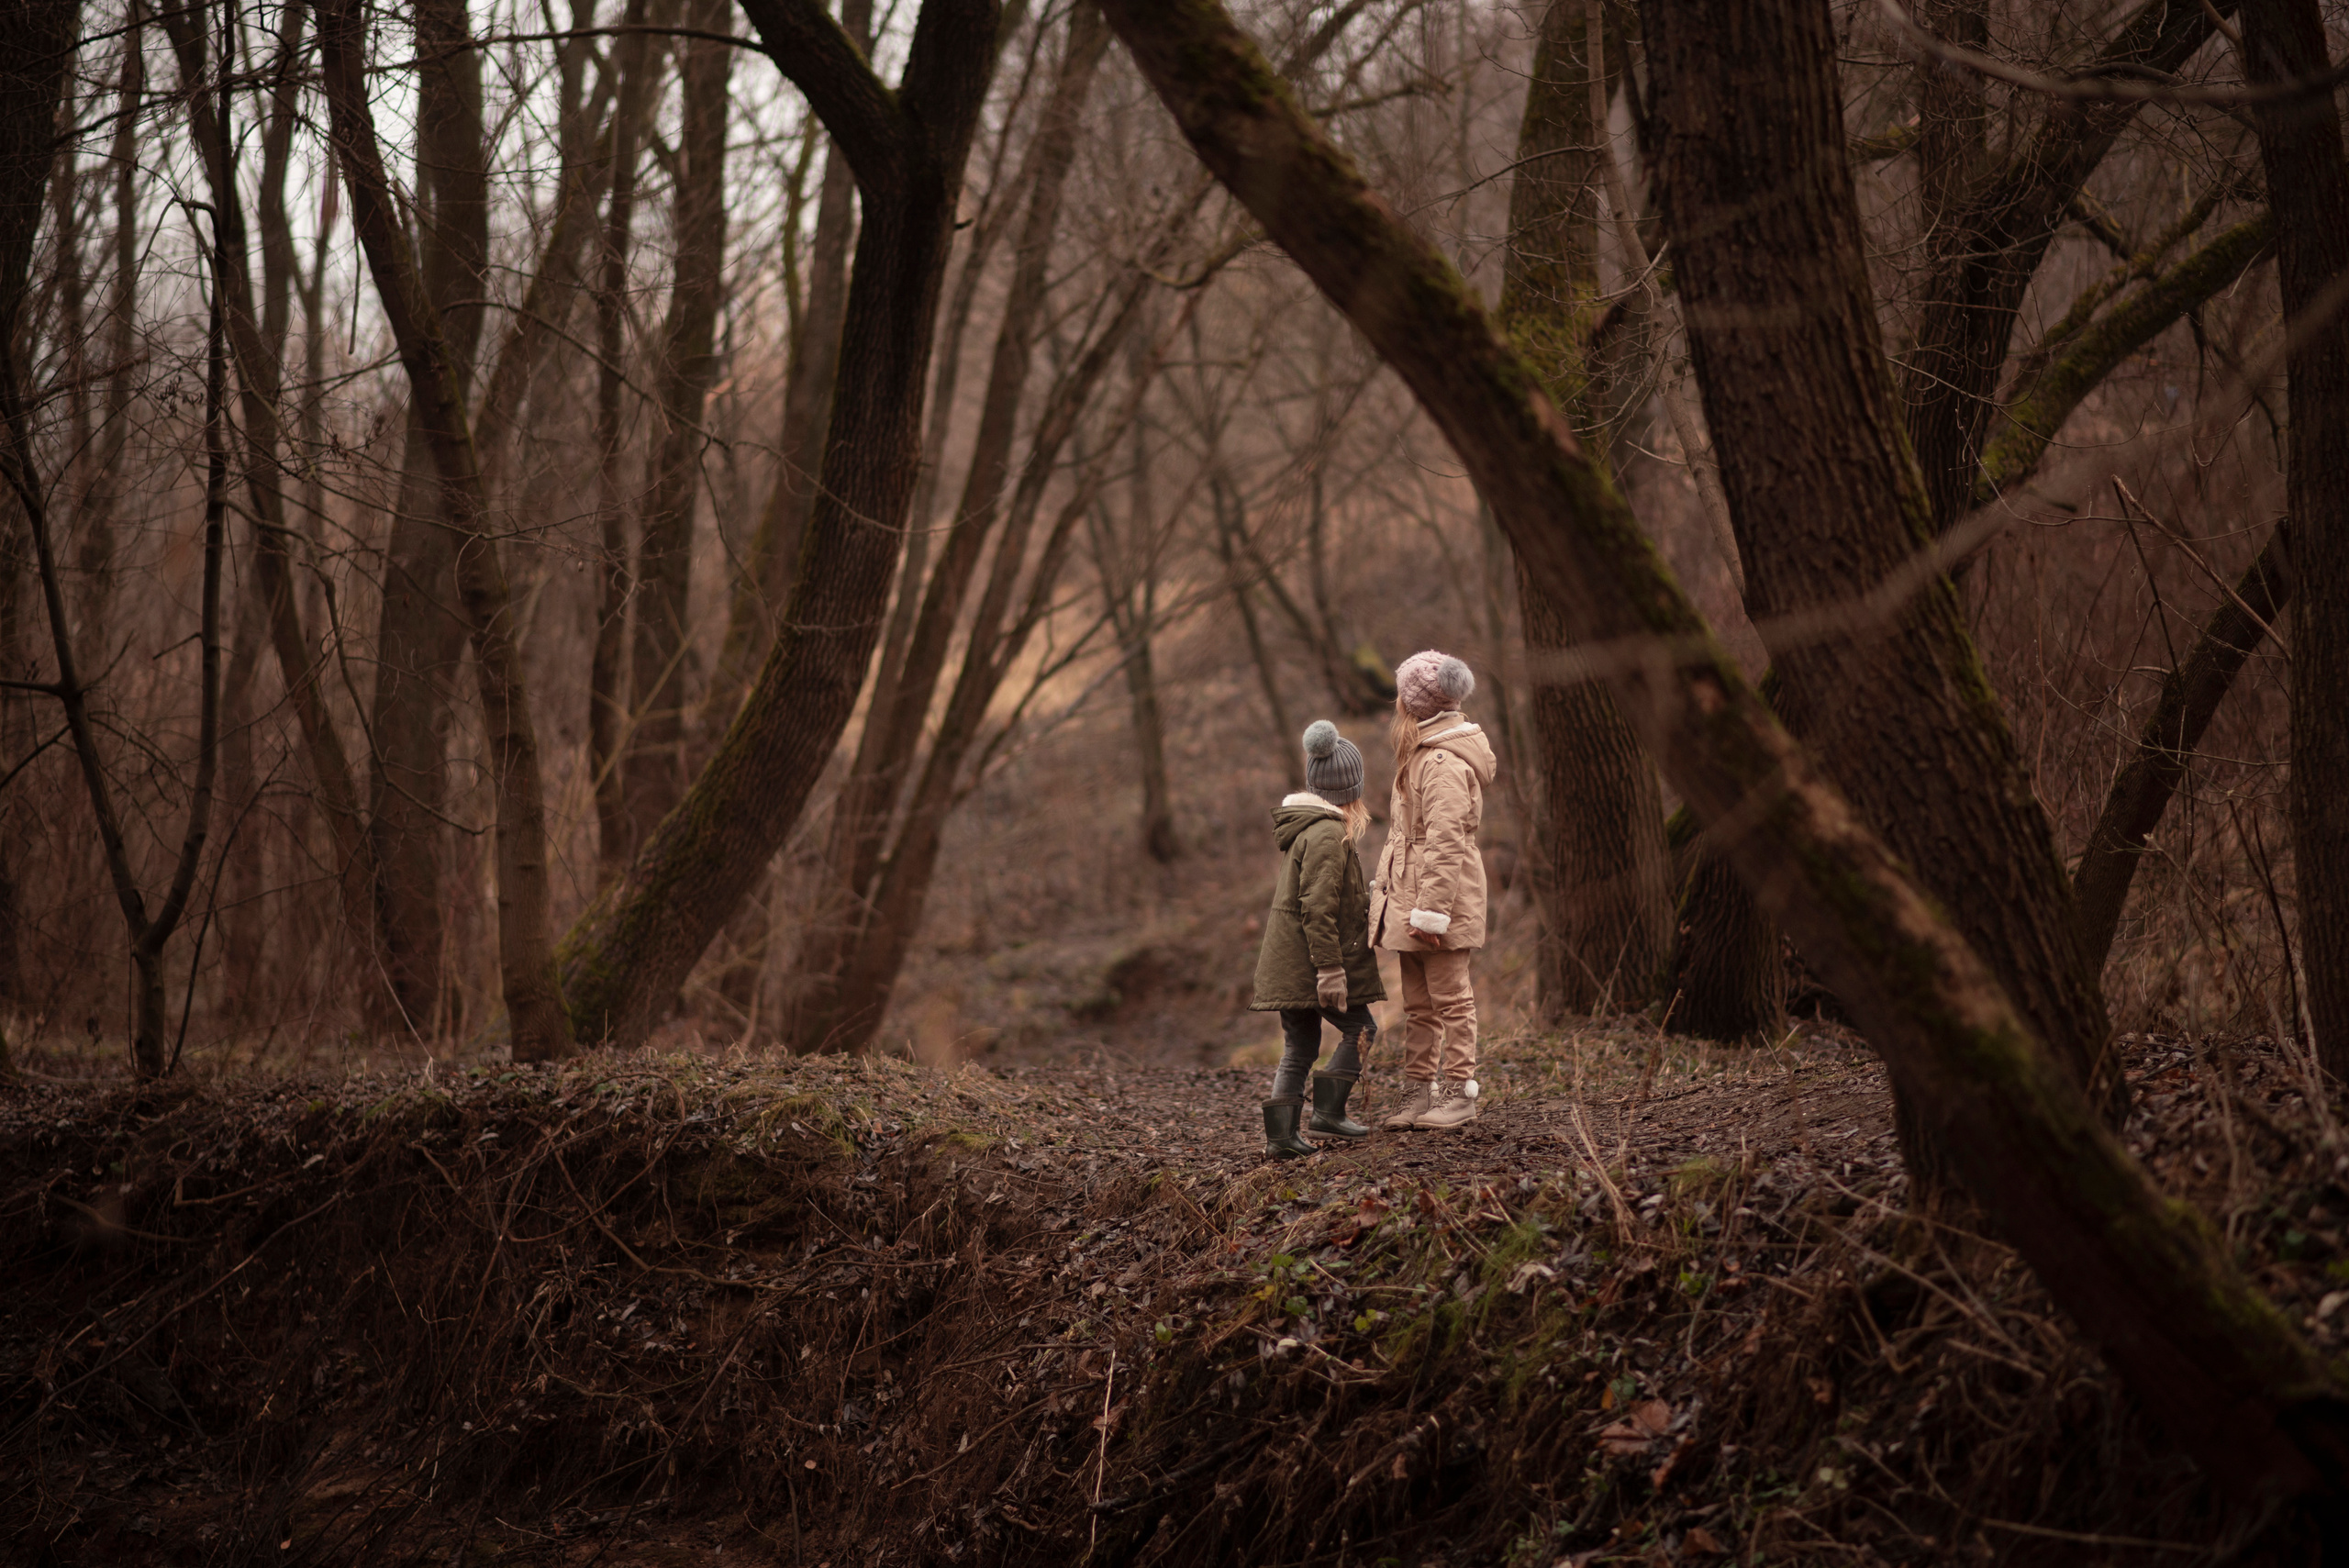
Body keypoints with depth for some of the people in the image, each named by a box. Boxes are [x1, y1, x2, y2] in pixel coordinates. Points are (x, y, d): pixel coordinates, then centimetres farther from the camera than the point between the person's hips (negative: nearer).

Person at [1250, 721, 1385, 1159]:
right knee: (1360, 1028, 4)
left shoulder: (1303, 826, 13)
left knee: (1299, 1047, 9)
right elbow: (1318, 908, -22)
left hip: (1287, 959, 9)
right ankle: (1328, 1111, 1)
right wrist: (1330, 969, -22)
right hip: (1310, 957, -9)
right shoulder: (1327, 834, -17)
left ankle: (1280, 1132, 4)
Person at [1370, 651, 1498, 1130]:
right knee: (1418, 1005, 12)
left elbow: (1445, 843, -21)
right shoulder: (1423, 754, 16)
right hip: (1412, 900, 10)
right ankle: (1422, 1092, 16)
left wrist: (1432, 910, -24)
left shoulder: (1443, 763, -16)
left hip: (1443, 895, -10)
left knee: (1450, 997, -3)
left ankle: (1460, 1094, 2)